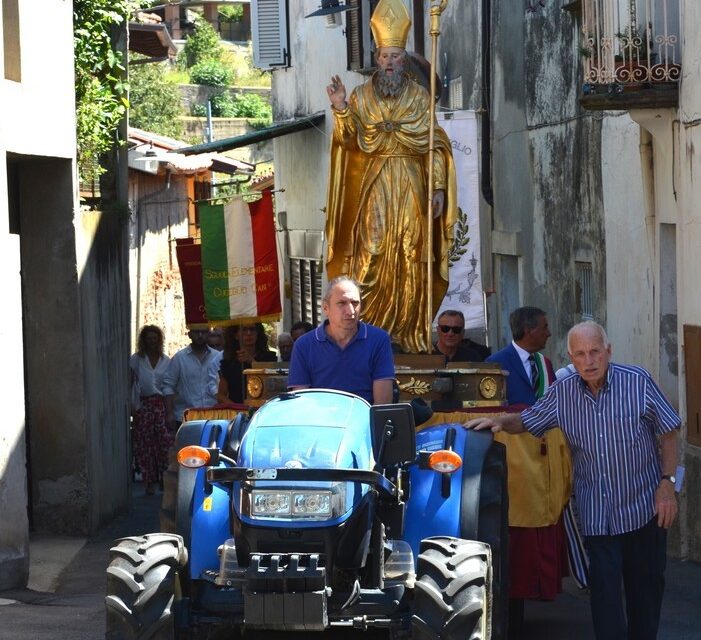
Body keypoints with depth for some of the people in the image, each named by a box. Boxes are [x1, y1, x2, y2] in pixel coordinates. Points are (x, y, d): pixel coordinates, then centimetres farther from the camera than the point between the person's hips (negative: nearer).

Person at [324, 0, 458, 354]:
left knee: (411, 258, -3)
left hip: (410, 186, 1)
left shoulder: (420, 97, 7)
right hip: (373, 187, 0)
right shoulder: (361, 96, 7)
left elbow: (436, 145, 5)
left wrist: (439, 188, -3)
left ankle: (412, 334, 1)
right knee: (372, 253, -10)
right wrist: (340, 109, -18)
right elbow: (349, 140, -2)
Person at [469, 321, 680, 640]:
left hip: (643, 507, -1)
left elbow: (668, 432, -3)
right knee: (605, 590, -2)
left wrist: (667, 483, -9)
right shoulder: (563, 392, -2)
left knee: (646, 586, 12)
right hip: (597, 514, 1)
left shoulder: (638, 382, -11)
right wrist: (499, 421, -9)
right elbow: (528, 421, 12)